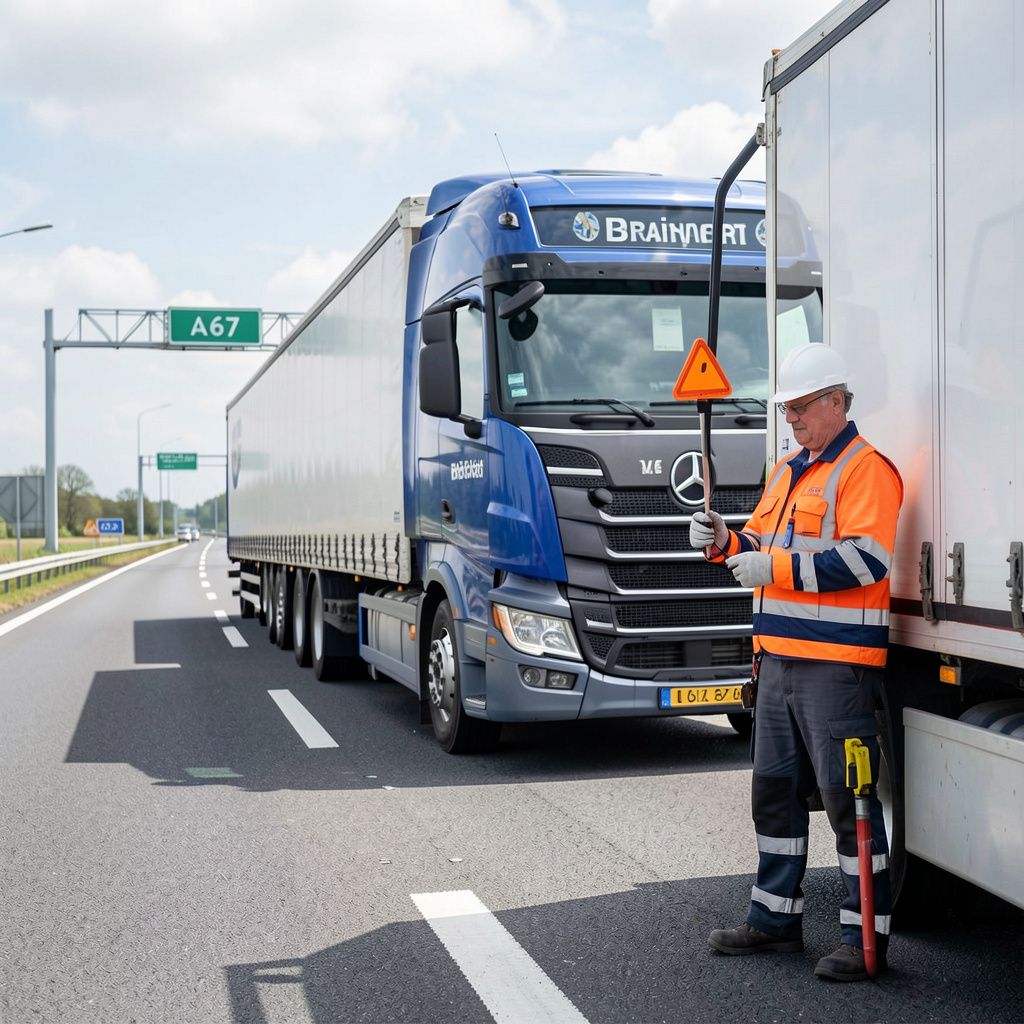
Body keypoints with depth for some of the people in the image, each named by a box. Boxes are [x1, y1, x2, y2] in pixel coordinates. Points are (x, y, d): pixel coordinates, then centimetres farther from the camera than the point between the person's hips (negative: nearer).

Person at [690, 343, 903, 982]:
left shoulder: (866, 469, -9)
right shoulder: (788, 472, 19)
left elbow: (866, 559, -21)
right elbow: (764, 546, 24)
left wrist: (776, 568, -21)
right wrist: (724, 541, 3)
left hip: (837, 664, -9)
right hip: (780, 658, 9)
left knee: (848, 798, -3)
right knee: (774, 789, 16)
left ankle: (866, 938, 6)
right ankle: (775, 917, 28)